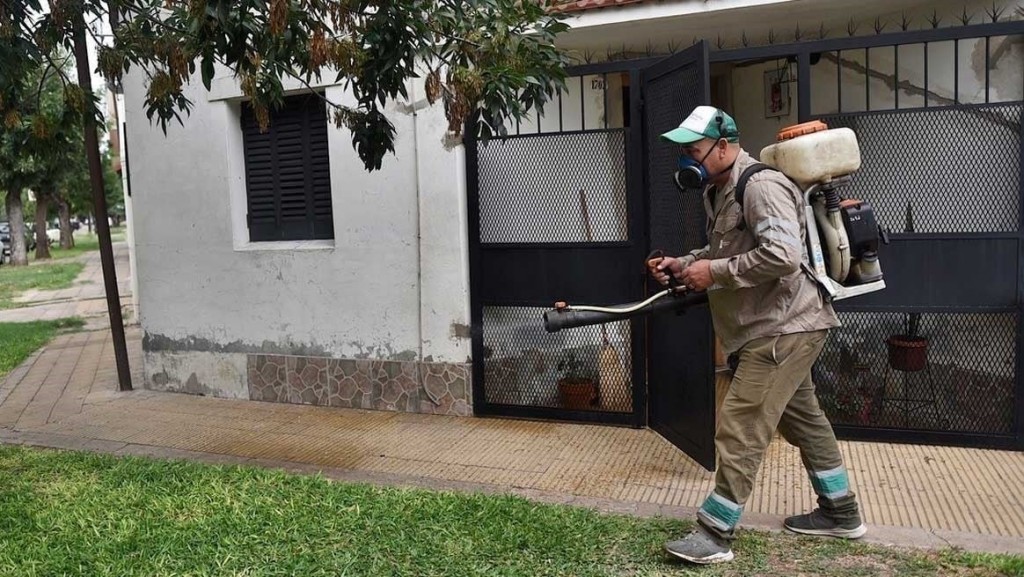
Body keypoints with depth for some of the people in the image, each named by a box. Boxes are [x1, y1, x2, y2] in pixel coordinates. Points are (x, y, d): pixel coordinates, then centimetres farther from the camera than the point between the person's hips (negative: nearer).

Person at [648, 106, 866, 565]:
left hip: (783, 327, -11)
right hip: (778, 326, 11)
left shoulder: (761, 186, -19)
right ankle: (840, 512, 35)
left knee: (739, 429, -9)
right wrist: (684, 264, 7)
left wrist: (713, 273, -23)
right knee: (802, 418, 20)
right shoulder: (719, 191, 13)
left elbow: (782, 254, -30)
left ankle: (715, 535, 0)